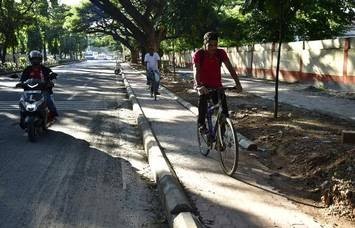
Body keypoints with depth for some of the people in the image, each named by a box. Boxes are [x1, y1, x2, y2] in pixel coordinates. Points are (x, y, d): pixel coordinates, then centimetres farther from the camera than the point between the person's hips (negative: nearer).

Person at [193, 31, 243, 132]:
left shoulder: (221, 53, -8)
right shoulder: (198, 54, -16)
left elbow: (230, 68, -16)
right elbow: (196, 71, -29)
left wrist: (237, 83, -29)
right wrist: (199, 86, -47)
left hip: (216, 85, 3)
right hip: (203, 85, -2)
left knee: (224, 109, -10)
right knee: (202, 97, -34)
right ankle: (201, 123, -20)